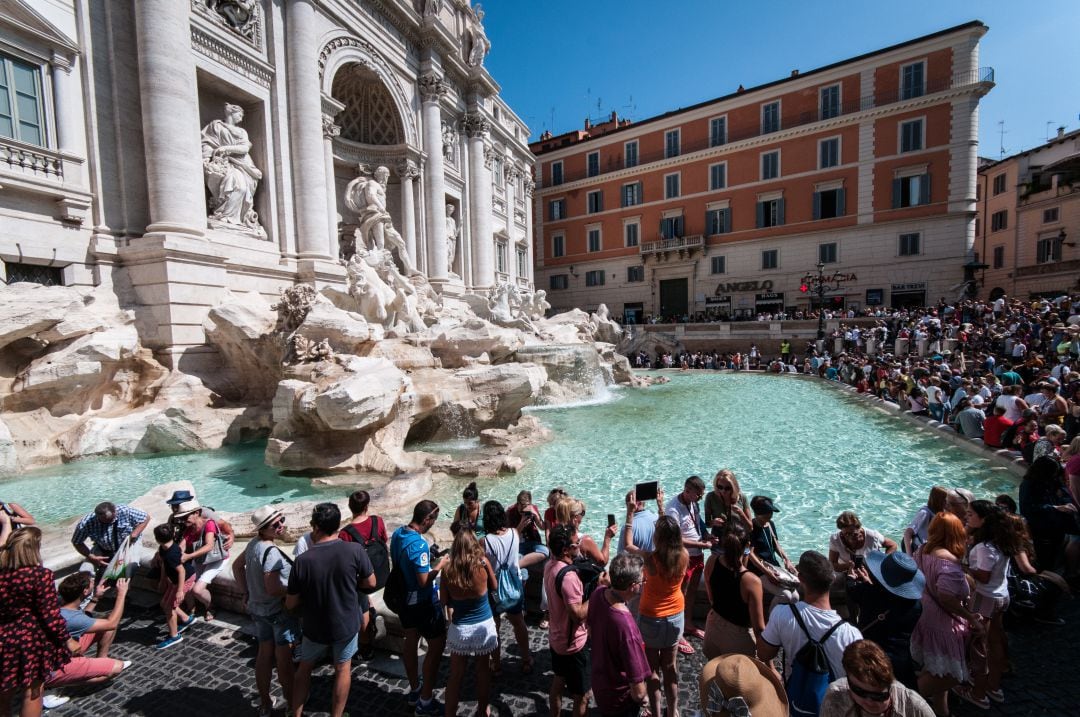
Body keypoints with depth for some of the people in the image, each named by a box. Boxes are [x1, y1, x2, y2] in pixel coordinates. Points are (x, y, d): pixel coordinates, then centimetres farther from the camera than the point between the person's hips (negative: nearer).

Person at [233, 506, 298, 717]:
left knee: (264, 654, 22)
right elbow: (273, 589, -29)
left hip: (257, 608, 8)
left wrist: (248, 592, 15)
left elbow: (237, 567, 11)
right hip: (280, 611, -8)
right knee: (284, 659, 8)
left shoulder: (253, 544, -3)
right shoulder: (271, 551, -29)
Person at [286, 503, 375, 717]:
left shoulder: (303, 560, -22)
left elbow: (290, 604, -9)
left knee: (304, 667, 28)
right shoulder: (355, 550, -22)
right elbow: (370, 583, -9)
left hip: (315, 627, 0)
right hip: (346, 625, 0)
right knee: (342, 669, 23)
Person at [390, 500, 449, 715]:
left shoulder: (397, 534, -5)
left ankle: (414, 691, 39)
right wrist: (439, 566, -13)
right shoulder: (419, 544, -32)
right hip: (423, 601, -8)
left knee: (411, 641, 22)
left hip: (404, 597, 8)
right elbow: (424, 581, -27)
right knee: (437, 645, 8)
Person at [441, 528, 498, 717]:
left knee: (455, 676, 19)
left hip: (460, 628, 0)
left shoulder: (448, 569, -18)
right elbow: (494, 587, 0)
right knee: (483, 672, 23)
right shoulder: (483, 562, -19)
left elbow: (445, 601, -2)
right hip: (484, 626, 1)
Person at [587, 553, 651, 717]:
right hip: (619, 698, -5)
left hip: (599, 682, 6)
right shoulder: (626, 626, -42)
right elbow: (638, 691, -29)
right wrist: (642, 698, -7)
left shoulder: (598, 592, -20)